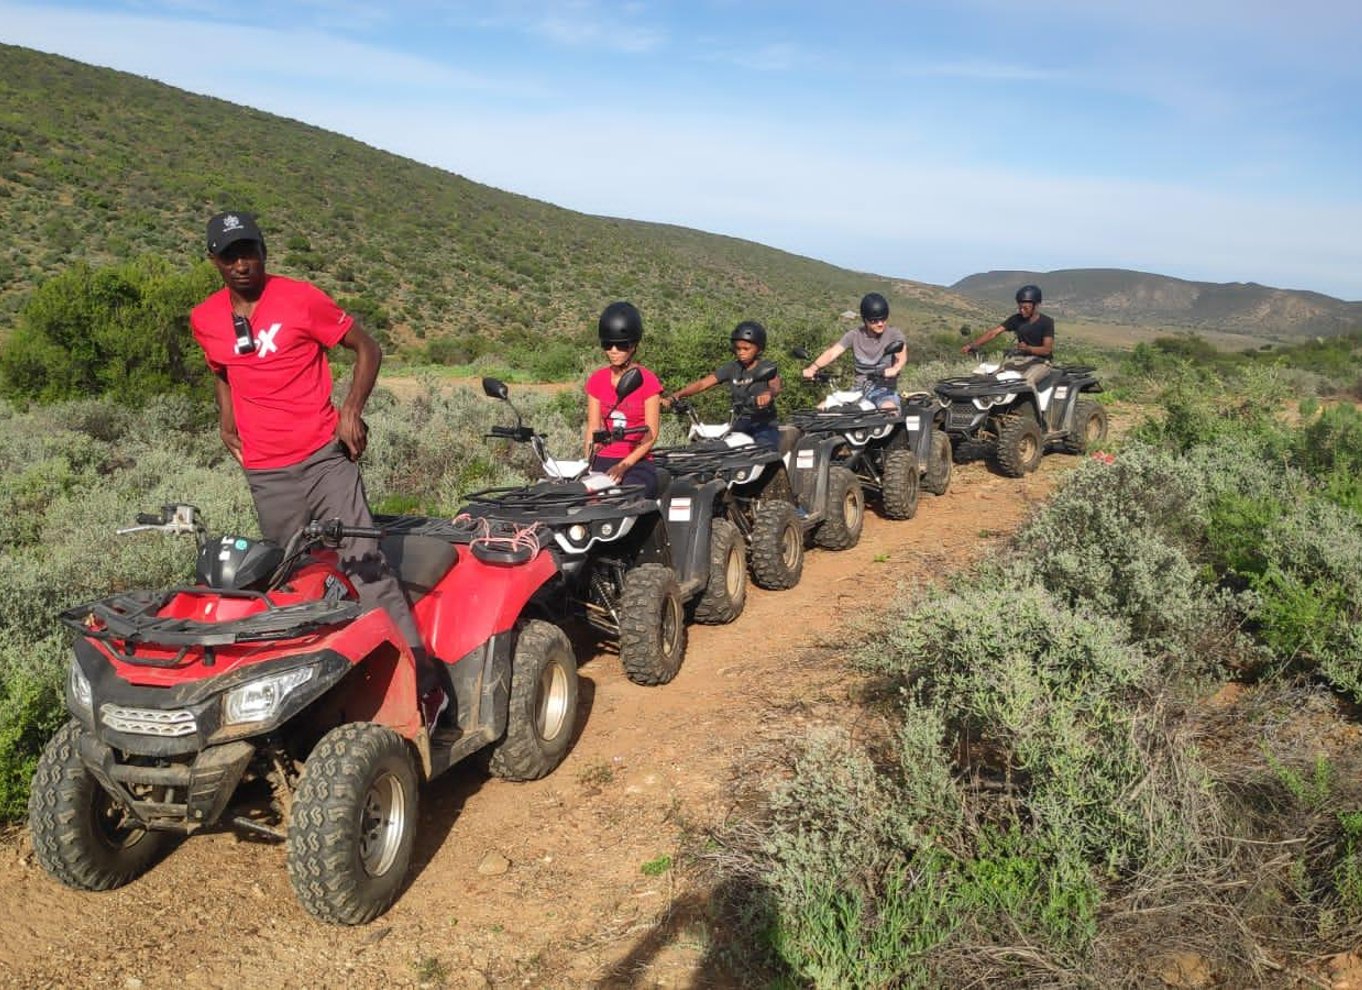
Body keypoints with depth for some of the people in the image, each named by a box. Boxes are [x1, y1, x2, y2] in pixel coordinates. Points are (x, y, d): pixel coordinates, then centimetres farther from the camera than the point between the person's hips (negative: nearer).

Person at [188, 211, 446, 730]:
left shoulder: (301, 299, -5)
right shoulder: (204, 319, 9)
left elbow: (367, 349, 1)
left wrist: (352, 410, -11)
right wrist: (226, 416, 10)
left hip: (324, 456, -4)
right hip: (264, 472, 4)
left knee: (365, 568, -10)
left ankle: (423, 685, -7)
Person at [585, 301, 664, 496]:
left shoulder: (648, 381, -2)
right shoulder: (596, 380, 12)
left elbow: (651, 434, -5)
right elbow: (593, 427, 9)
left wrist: (624, 465, -16)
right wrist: (587, 465, -6)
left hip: (638, 465, -3)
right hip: (603, 462, 4)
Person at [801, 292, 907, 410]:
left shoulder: (894, 334, -2)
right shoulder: (854, 335, 4)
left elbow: (902, 355, -21)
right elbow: (832, 352, -8)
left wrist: (895, 369, -46)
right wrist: (813, 368, -28)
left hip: (885, 389, -3)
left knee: (889, 410, -37)